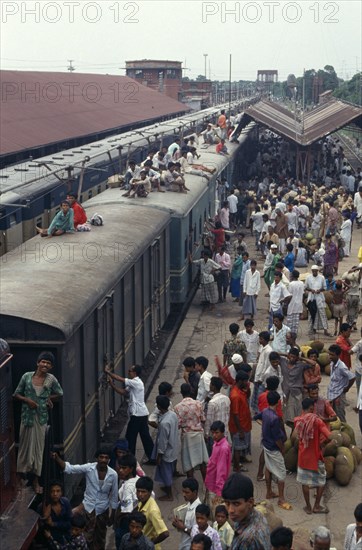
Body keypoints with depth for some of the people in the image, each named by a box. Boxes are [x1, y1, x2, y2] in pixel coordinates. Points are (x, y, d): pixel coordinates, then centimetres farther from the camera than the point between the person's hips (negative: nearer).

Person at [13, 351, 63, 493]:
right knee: (25, 445, 5)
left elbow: (59, 394, 12)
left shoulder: (51, 379, -2)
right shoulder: (27, 376, -4)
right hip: (27, 416, -1)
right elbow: (16, 394, 3)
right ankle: (21, 475, 18)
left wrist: (48, 398, -2)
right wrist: (26, 400, -13)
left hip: (42, 417, 1)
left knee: (39, 448, 7)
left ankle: (36, 480, 16)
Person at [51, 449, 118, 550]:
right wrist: (57, 459, -42)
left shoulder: (113, 474, -13)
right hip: (88, 507, -1)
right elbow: (69, 469, -24)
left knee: (100, 537, 19)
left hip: (103, 510, 1)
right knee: (87, 537, 3)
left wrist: (112, 516, 3)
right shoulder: (89, 468, -17)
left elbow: (114, 496, -2)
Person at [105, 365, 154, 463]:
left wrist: (108, 372, -9)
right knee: (145, 437, 12)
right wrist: (111, 384, 4)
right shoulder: (133, 384, 14)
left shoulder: (136, 382, -16)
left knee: (130, 437, 1)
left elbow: (120, 379, -19)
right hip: (142, 414, 10)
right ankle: (152, 458, 16)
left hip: (137, 415, -10)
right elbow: (123, 392, 12)